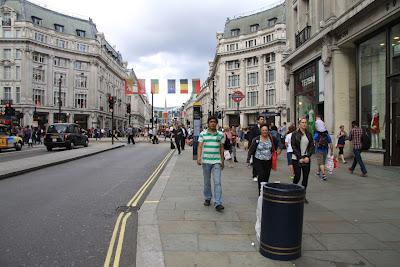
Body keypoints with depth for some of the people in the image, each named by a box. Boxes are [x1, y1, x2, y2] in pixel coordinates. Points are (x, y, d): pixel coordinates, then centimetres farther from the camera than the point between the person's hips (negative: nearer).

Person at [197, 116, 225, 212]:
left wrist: (222, 161, 12)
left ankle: (218, 203, -7)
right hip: (206, 161, 0)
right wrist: (199, 158, -17)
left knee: (217, 182, -7)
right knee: (207, 181, 13)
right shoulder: (203, 134, 2)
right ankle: (207, 198, 30)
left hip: (216, 162, 0)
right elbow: (200, 146, -3)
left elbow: (221, 148, 11)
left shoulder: (220, 134, 5)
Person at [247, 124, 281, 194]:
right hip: (258, 161, -3)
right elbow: (251, 149, -6)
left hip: (268, 161, 3)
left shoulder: (271, 138, -1)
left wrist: (279, 149, 2)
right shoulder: (257, 139, -8)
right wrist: (248, 159, -11)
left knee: (266, 177, 8)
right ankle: (261, 193, -5)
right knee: (261, 176, -12)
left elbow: (278, 142, 18)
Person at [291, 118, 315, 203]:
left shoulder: (309, 134, 8)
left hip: (307, 159, 4)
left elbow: (312, 146, 6)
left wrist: (307, 157, -7)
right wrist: (300, 157, -12)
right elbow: (293, 146, -7)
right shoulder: (295, 134, -3)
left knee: (306, 177, 4)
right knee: (297, 176, -6)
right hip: (296, 159, -3)